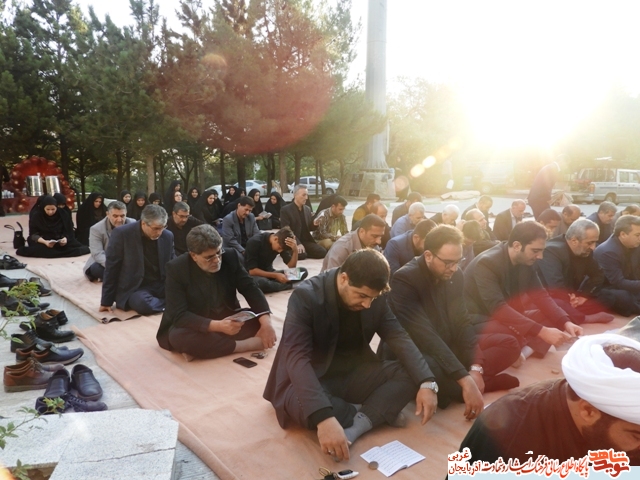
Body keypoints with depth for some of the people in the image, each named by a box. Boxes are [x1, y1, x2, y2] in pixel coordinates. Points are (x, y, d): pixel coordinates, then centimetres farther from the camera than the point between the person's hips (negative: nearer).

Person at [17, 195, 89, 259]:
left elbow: (69, 231, -1)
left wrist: (65, 238, -25)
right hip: (42, 242, -2)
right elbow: (33, 234, -9)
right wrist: (44, 242, -28)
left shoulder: (63, 215, -2)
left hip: (61, 242, 3)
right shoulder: (36, 216, -6)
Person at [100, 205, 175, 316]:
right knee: (144, 304, -36)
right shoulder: (122, 234, -13)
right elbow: (111, 268, -7)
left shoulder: (167, 236, -1)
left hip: (161, 284, 3)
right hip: (134, 287, -3)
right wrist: (107, 301, -4)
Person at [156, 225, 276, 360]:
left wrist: (266, 321, -27)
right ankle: (247, 344, -28)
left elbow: (250, 288, -9)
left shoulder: (230, 258, -9)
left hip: (228, 319, 4)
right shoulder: (176, 269, -18)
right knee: (178, 336, -35)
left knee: (260, 322, -20)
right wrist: (218, 326, -38)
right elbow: (180, 315, -23)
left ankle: (200, 350, -21)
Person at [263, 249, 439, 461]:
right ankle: (378, 413, -13)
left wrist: (426, 382, -27)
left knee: (411, 373, -16)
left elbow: (398, 336, -9)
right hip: (314, 379, -4)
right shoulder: (306, 296, -26)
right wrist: (324, 417, -48)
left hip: (355, 374, 4)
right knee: (301, 404, -38)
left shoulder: (374, 298, -8)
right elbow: (297, 358, -35)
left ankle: (353, 429, -26)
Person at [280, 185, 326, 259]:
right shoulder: (285, 210, -6)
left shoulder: (307, 209, 13)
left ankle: (303, 252, 2)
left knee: (323, 252, -17)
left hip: (306, 241, 6)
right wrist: (298, 243, -26)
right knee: (301, 255, -34)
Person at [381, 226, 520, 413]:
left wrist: (475, 368, -18)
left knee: (509, 344, -2)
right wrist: (465, 380, -37)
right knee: (430, 369, -40)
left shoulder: (454, 275, -2)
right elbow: (425, 336, -33)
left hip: (448, 346, 7)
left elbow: (462, 323, -2)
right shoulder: (404, 280, -24)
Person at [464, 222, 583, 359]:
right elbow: (498, 308, -33)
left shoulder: (525, 261, 0)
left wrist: (565, 322, -14)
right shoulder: (487, 263, -25)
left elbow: (540, 295, 3)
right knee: (511, 335, -38)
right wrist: (541, 331, -37)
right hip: (480, 322, -9)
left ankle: (526, 350, -23)